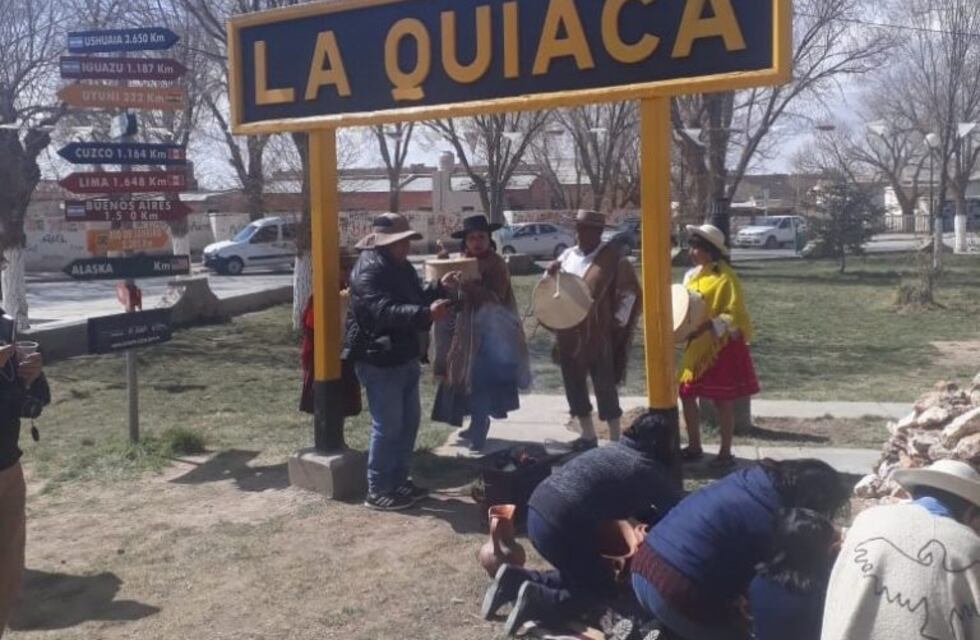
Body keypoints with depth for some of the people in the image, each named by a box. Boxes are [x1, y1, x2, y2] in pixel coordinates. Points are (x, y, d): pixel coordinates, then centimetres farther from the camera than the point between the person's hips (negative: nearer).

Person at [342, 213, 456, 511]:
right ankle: (378, 490, 5)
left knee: (409, 420, 15)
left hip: (403, 356, 10)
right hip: (379, 359, -10)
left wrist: (439, 288, 7)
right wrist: (426, 314, -44)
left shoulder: (400, 266, 13)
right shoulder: (369, 269, -19)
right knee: (387, 425, -6)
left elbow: (414, 298, 24)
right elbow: (384, 311, -33)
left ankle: (399, 480, 27)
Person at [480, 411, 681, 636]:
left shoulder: (615, 449, 23)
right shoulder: (649, 470, 2)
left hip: (536, 512, 8)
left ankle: (515, 579, 8)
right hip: (560, 526, -8)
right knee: (602, 588, 11)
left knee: (578, 573, 25)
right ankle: (538, 600, -10)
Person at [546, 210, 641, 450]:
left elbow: (629, 291, -5)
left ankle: (615, 440, 12)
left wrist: (619, 321, -8)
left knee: (604, 387, 1)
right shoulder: (567, 255, 9)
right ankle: (587, 436, 24)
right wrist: (551, 273, -5)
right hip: (569, 334, 6)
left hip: (599, 335, -6)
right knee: (574, 385, 11)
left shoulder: (612, 257, -6)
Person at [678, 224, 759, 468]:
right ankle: (694, 446, 22)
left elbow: (734, 315, -18)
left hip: (721, 347, -7)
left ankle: (726, 453, 13)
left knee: (722, 400, 1)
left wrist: (706, 327, -28)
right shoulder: (691, 275, 9)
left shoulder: (725, 277, -14)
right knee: (686, 394, 8)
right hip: (696, 347, 7)